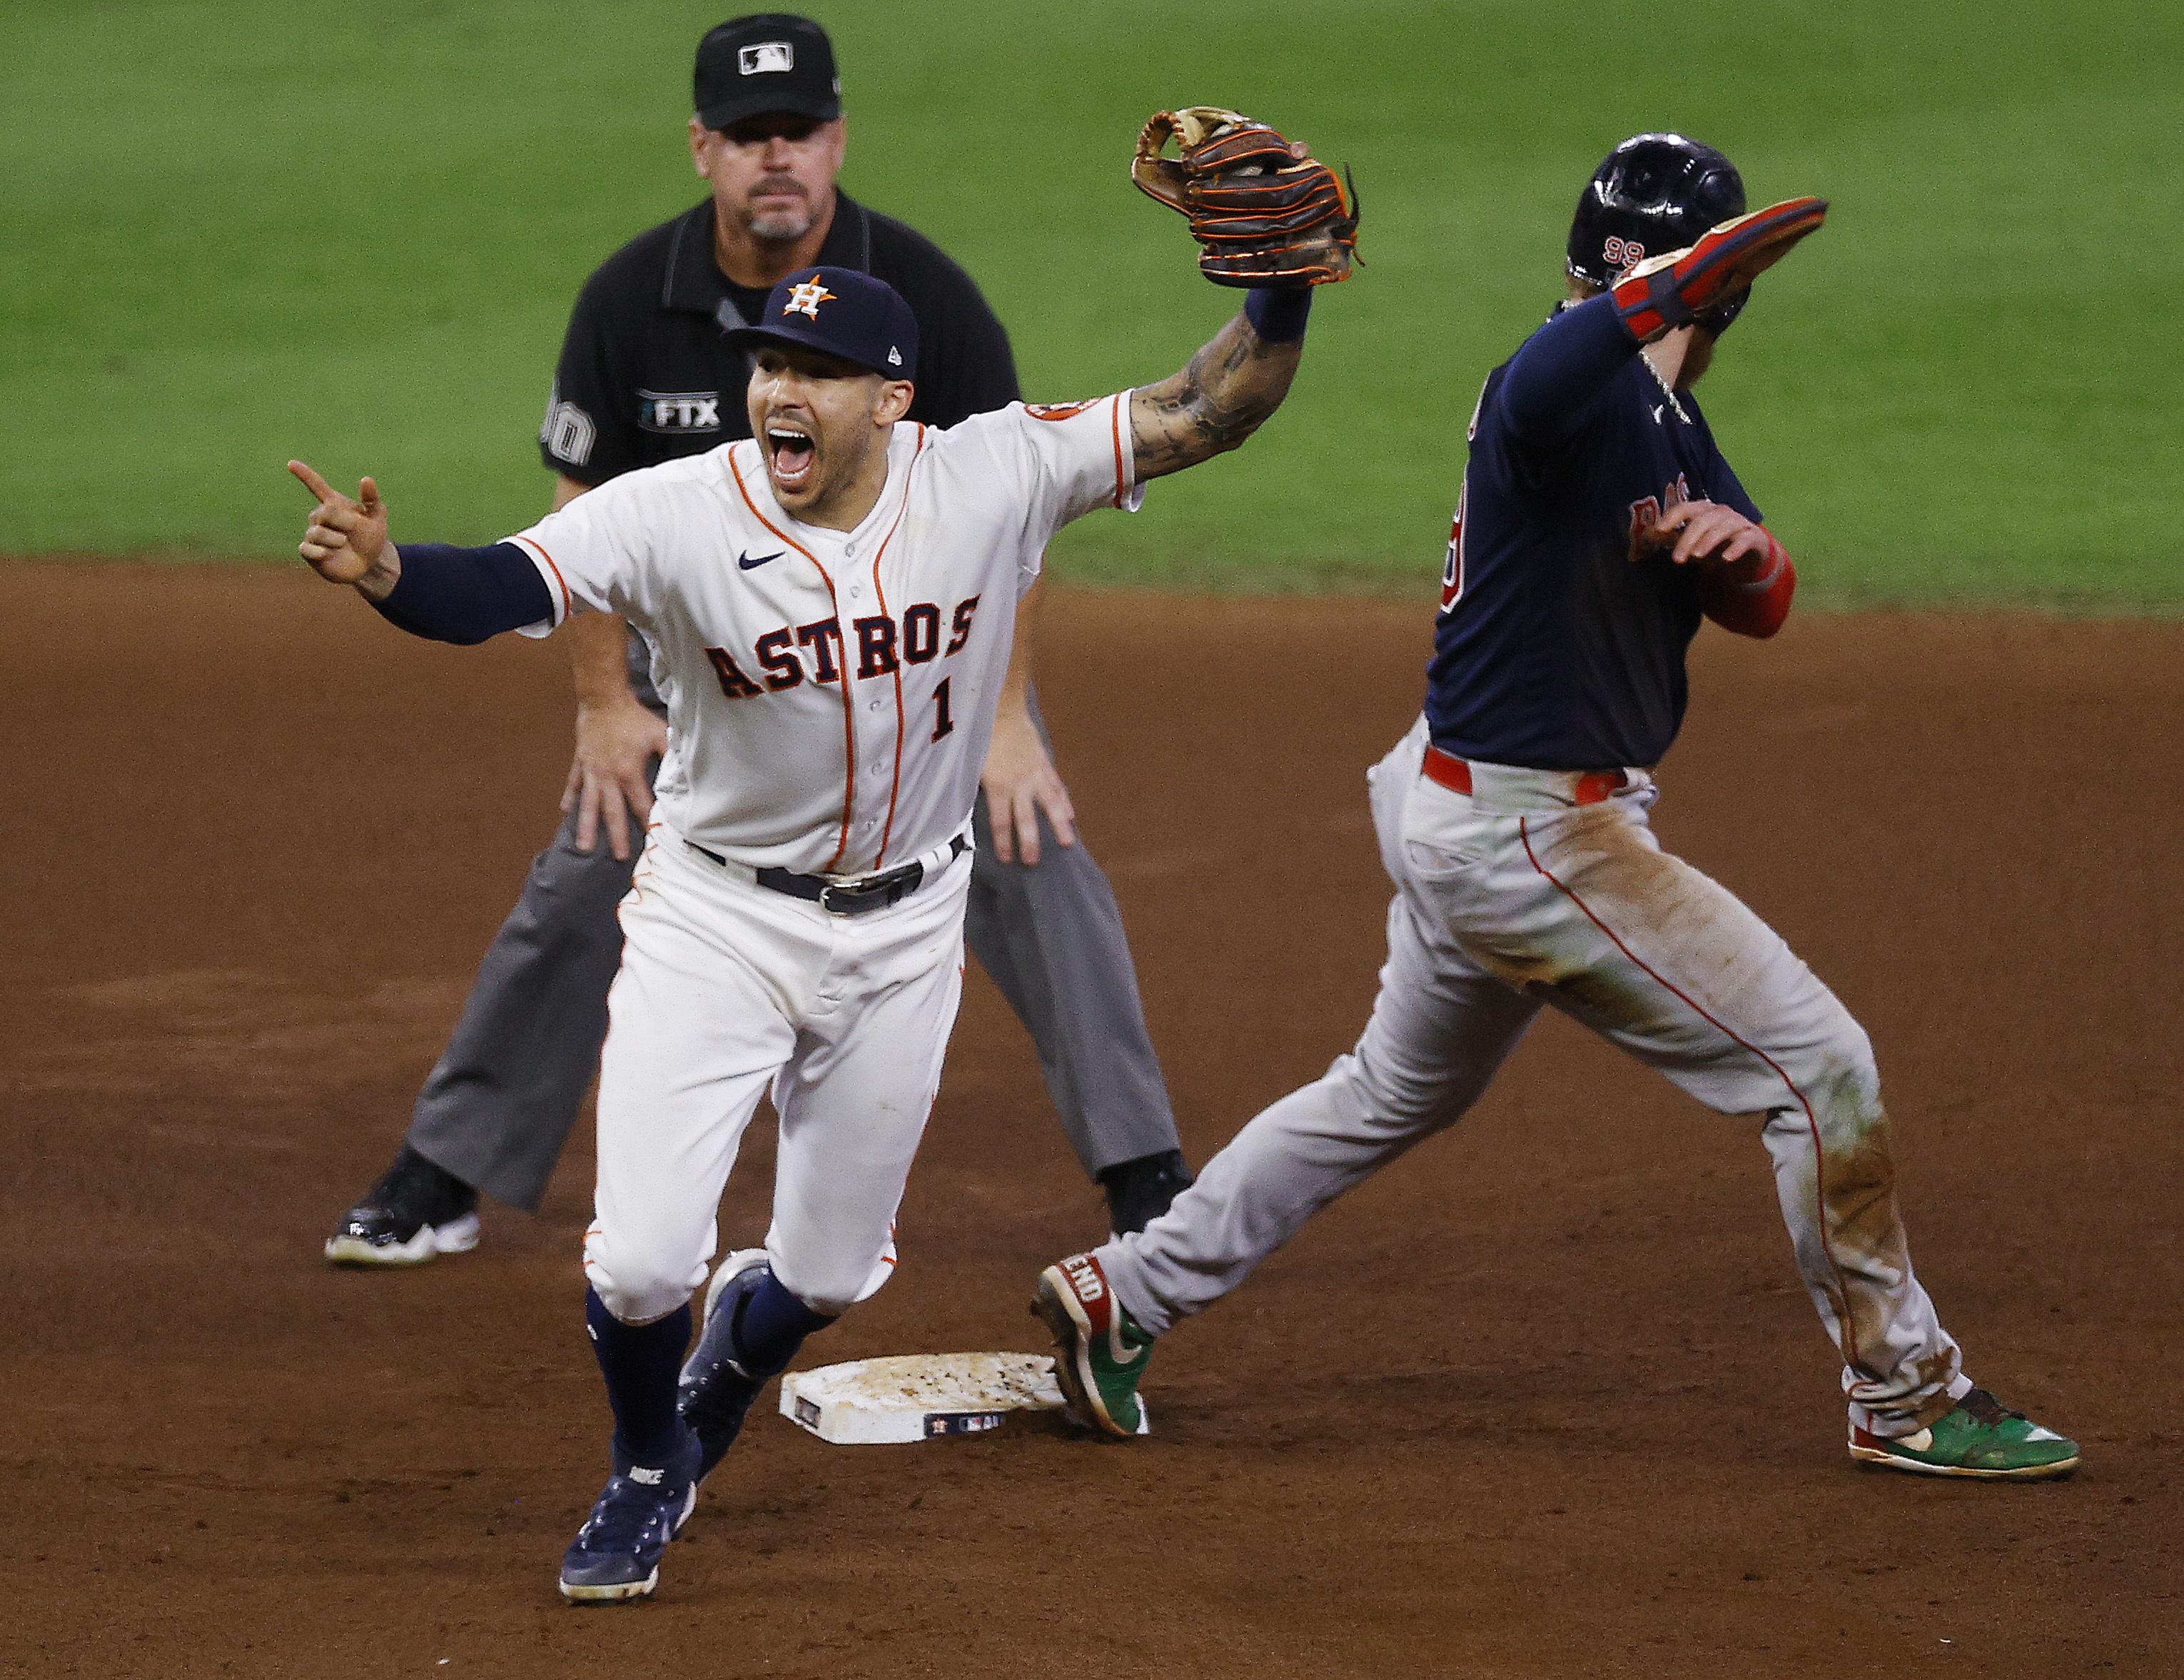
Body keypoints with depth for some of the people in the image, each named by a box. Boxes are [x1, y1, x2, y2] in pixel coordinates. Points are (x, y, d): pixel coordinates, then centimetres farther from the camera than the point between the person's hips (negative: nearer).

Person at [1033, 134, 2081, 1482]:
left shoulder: (1669, 416, 10)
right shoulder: (1577, 389, -21)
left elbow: (1762, 607, 4)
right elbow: (1551, 380, -48)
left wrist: (1744, 544, -19)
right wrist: (1686, 276, -62)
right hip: (1529, 836, -11)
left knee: (1398, 1095, 27)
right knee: (1820, 1067, -3)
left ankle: (1122, 1295, 33)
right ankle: (1906, 1397, 9)